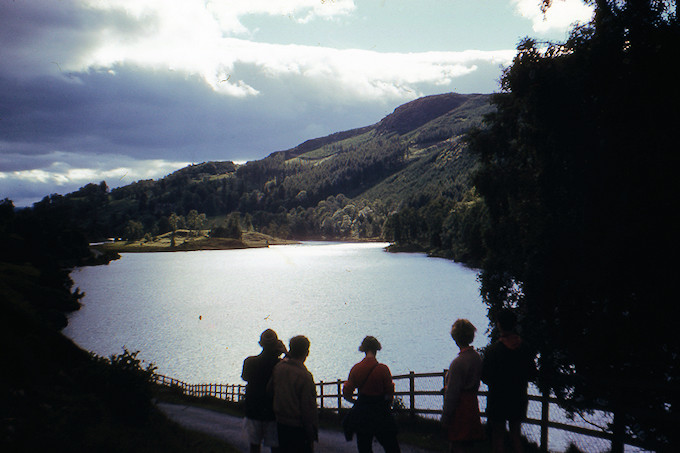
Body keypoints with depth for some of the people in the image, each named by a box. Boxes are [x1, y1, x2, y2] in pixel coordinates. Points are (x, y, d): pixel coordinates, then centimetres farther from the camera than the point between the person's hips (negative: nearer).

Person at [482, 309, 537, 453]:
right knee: (516, 432, 18)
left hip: (498, 399, -4)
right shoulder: (525, 347, -6)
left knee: (498, 435, 8)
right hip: (519, 398, 4)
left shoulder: (492, 350, -18)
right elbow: (532, 375, 3)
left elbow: (485, 378, -11)